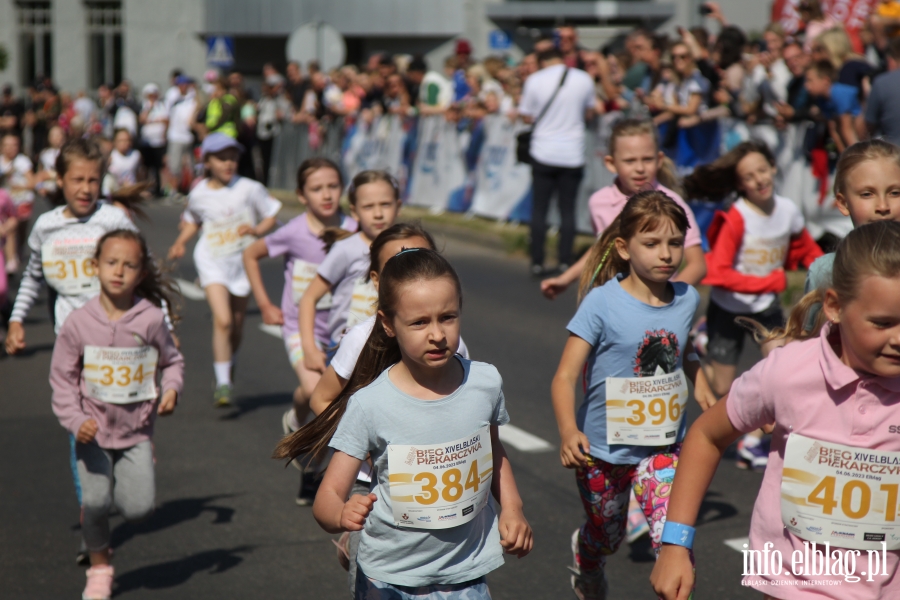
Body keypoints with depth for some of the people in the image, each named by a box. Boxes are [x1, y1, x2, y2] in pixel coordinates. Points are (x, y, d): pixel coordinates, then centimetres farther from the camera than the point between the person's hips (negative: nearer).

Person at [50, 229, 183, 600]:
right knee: (95, 501, -12)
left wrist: (170, 389, -10)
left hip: (136, 429, 0)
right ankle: (99, 566, 14)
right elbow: (62, 377, 0)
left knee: (139, 508, -7)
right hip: (93, 430, 0)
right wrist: (74, 419, -13)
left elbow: (172, 361, 9)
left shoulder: (151, 320, -7)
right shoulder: (79, 323, -7)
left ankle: (121, 485, 30)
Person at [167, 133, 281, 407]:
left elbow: (271, 215, 2)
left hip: (242, 261, 1)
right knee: (222, 320, -18)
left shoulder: (249, 189, -7)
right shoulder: (199, 194, 1)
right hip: (212, 261, -1)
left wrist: (257, 230, -17)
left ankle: (228, 366, 40)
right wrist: (181, 242, 4)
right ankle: (222, 383, -12)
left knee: (236, 326, 12)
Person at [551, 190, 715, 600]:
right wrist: (568, 432, -39)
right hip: (604, 448, -2)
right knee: (607, 537, 21)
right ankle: (585, 559, 57)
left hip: (665, 445, 2)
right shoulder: (602, 303, -20)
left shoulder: (687, 299, -4)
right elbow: (565, 376, -23)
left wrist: (700, 386, 2)